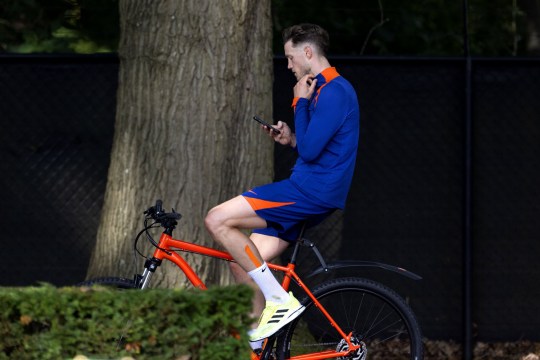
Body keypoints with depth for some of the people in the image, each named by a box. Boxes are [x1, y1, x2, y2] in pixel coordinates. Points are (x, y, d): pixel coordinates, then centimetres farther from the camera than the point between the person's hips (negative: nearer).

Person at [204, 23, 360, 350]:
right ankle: (255, 349, 10)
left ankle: (279, 300, -13)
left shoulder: (334, 92, -14)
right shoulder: (324, 90, 19)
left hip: (313, 191, -10)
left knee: (218, 221, -16)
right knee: (244, 261, 8)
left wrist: (301, 102, -9)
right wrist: (292, 139, 9)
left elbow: (310, 151, -20)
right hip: (310, 194, 10)